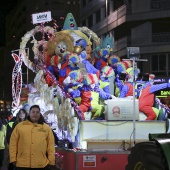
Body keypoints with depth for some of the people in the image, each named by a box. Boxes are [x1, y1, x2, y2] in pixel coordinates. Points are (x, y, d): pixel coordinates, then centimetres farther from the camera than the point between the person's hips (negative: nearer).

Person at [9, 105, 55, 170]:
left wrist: (51, 161, 0)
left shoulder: (46, 128, 9)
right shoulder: (19, 126, 7)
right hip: (22, 165, 0)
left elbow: (50, 146, 6)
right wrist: (13, 159, -1)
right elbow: (13, 144, 6)